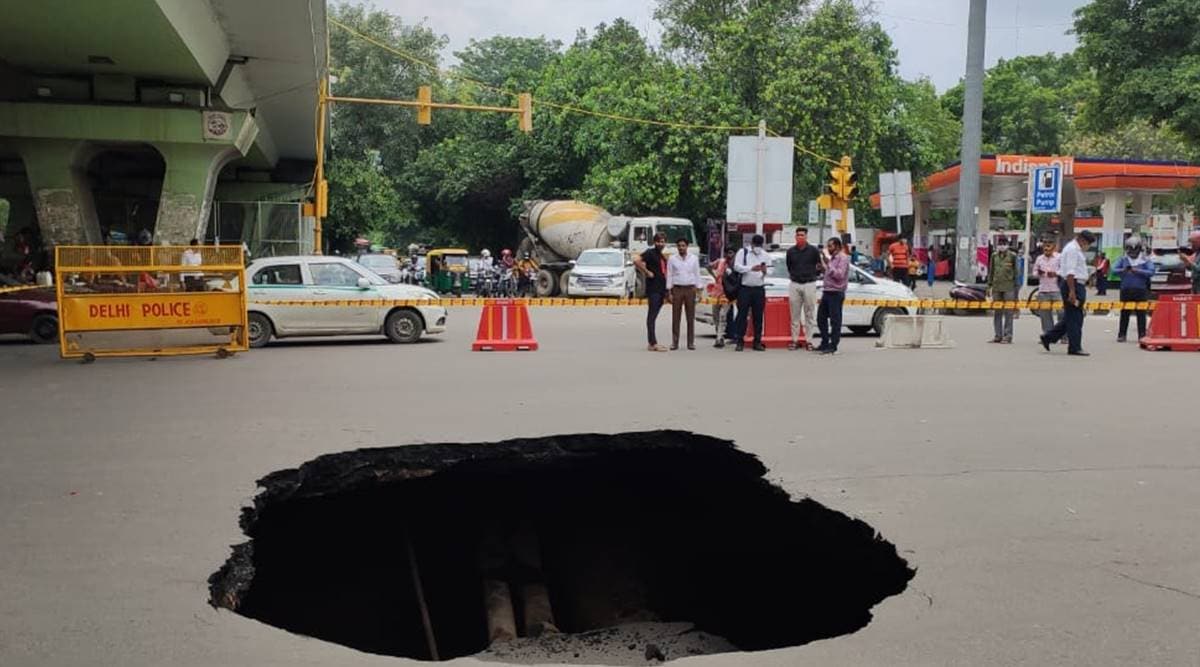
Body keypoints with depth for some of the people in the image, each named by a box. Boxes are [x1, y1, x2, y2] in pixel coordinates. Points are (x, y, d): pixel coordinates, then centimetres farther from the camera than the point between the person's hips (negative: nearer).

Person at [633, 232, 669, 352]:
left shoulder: (662, 256, 19)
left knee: (653, 316, 10)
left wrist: (666, 290, 17)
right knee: (652, 315, -10)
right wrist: (646, 272, -18)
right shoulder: (650, 252, -7)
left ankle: (651, 343, 13)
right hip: (653, 289, -8)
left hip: (661, 289, 8)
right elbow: (636, 260, -22)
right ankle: (653, 344, -15)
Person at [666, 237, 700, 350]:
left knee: (691, 317, 2)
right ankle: (674, 342, 3)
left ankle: (691, 342, 6)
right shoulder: (672, 259, 5)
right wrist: (669, 292, -2)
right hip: (677, 289, -1)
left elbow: (697, 274, 8)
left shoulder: (694, 258, 7)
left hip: (690, 289, 1)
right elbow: (669, 276, 4)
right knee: (675, 316, -1)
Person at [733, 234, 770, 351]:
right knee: (742, 315, -3)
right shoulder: (742, 252, 4)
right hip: (744, 288, -2)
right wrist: (751, 268, -21)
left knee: (758, 316, 4)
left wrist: (765, 271, -19)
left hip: (759, 289, 3)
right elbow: (737, 266, -9)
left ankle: (758, 342, 10)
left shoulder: (765, 255, 13)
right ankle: (740, 342, 1)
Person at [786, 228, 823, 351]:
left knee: (809, 315, 2)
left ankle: (809, 341, 6)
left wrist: (814, 275, 7)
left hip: (809, 284, -2)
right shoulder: (791, 251, 6)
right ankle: (794, 340, 9)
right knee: (794, 314, 4)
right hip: (794, 285, 2)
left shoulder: (813, 250, -1)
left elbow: (820, 266, 8)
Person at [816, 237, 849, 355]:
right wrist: (823, 268, 7)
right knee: (821, 318, 12)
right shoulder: (832, 258, 21)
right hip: (827, 292, 10)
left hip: (836, 293, -10)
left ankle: (833, 346, -2)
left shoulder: (843, 258, -8)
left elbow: (839, 274, -19)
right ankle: (825, 343, 21)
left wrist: (828, 264, -19)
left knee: (835, 320, -5)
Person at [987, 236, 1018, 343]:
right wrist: (989, 285, 10)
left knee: (1008, 312, -4)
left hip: (1008, 287, -4)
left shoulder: (1012, 256, 2)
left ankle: (1007, 336, -2)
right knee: (997, 312, 6)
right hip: (996, 287, 4)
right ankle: (998, 336, 12)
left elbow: (1016, 272, 3)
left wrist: (1016, 287, -1)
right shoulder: (994, 256, 11)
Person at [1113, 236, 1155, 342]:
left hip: (1141, 290, -1)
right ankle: (1121, 335, 11)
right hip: (1126, 290, 2)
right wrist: (1123, 270, -16)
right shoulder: (1123, 259, 8)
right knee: (1124, 313, 6)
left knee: (1141, 313, 1)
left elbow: (1151, 272, -8)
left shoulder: (1145, 260, 2)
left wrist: (1138, 271, -17)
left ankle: (1142, 335, 6)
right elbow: (1115, 270, 3)